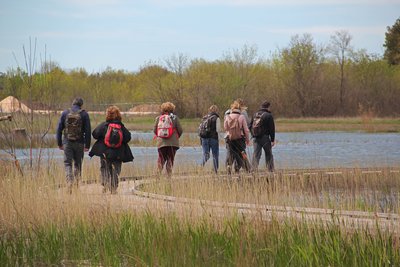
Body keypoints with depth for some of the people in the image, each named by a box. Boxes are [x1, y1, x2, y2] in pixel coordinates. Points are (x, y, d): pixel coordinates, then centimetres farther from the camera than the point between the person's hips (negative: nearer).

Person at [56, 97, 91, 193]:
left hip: (67, 142, 0)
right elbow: (87, 131, -3)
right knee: (78, 164, 14)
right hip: (79, 142, 0)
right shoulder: (84, 114, -1)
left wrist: (59, 143, 9)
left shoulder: (65, 113, 3)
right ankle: (77, 184, 13)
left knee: (68, 163, 1)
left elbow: (59, 129, 3)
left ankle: (69, 183, -18)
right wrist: (87, 145, 1)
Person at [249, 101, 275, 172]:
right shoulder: (268, 115, -7)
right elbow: (272, 129, -9)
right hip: (265, 138, -4)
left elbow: (250, 126, 13)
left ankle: (254, 168, -7)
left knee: (256, 154, 4)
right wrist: (272, 140, -5)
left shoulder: (255, 115, 11)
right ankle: (270, 170, 8)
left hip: (256, 138, 4)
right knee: (268, 154, 7)